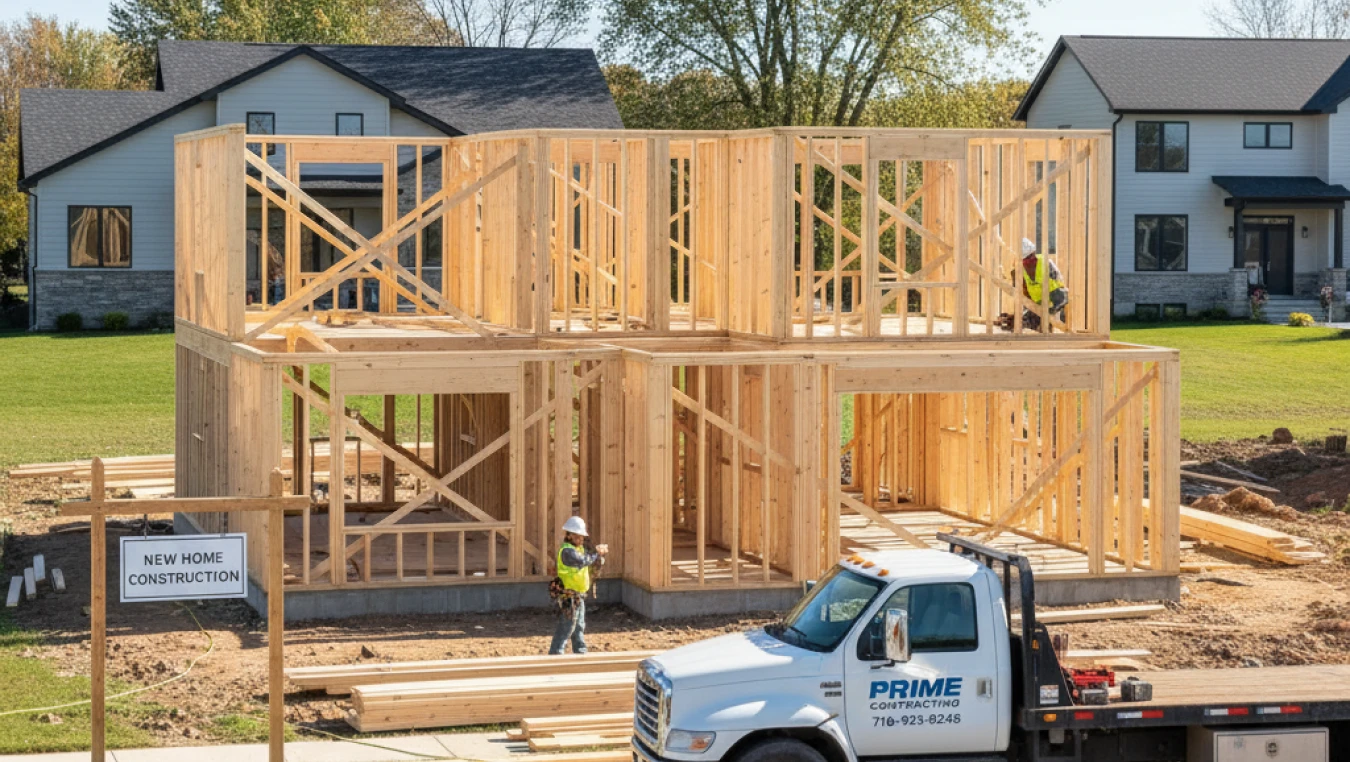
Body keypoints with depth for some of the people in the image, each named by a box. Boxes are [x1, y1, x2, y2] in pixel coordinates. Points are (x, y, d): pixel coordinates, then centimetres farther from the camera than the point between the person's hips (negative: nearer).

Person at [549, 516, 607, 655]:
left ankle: (581, 653, 28)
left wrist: (599, 553, -10)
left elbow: (597, 562, 12)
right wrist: (597, 553, -19)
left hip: (578, 597, 10)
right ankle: (555, 655, -6)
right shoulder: (567, 551, -17)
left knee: (579, 628, 18)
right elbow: (582, 561, -32)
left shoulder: (579, 549, 13)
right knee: (565, 629, -8)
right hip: (569, 597, -10)